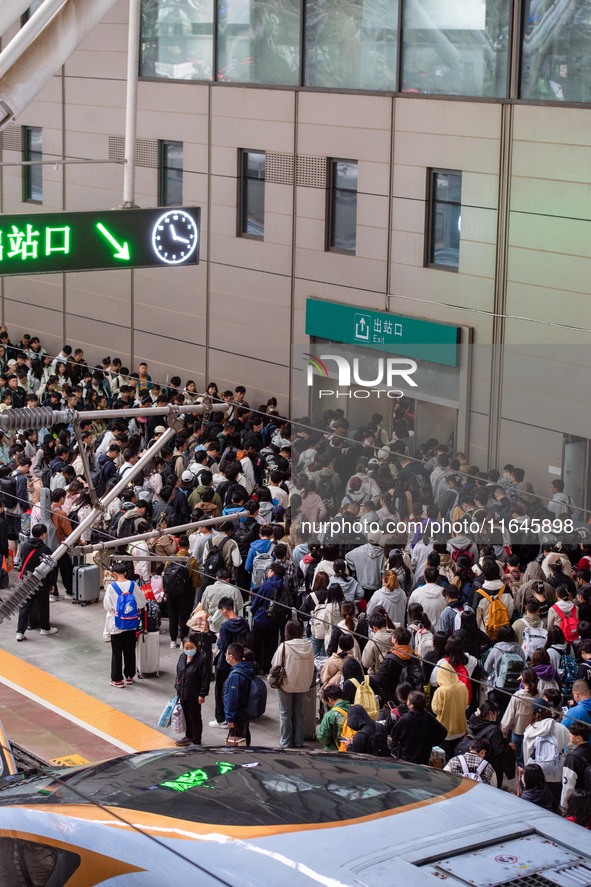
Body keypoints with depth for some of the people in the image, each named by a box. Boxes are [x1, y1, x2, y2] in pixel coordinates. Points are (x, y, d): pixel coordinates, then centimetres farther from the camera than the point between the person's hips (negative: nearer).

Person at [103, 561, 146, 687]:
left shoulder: (111, 587, -16)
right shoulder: (133, 585, -9)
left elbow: (107, 606, -10)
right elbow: (142, 603, -4)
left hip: (116, 625, -3)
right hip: (131, 624, 3)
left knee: (116, 652, 6)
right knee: (130, 651, 16)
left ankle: (117, 679, 10)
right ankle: (129, 676, 26)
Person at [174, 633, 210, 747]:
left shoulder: (202, 659, -19)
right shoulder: (182, 657, 1)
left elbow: (205, 678, -17)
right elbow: (178, 673, 15)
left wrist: (202, 694, -17)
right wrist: (177, 686, 14)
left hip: (194, 695, -7)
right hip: (182, 693, 7)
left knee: (195, 717, 5)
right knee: (186, 716, 20)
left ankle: (196, 741, 16)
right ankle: (189, 736, 37)